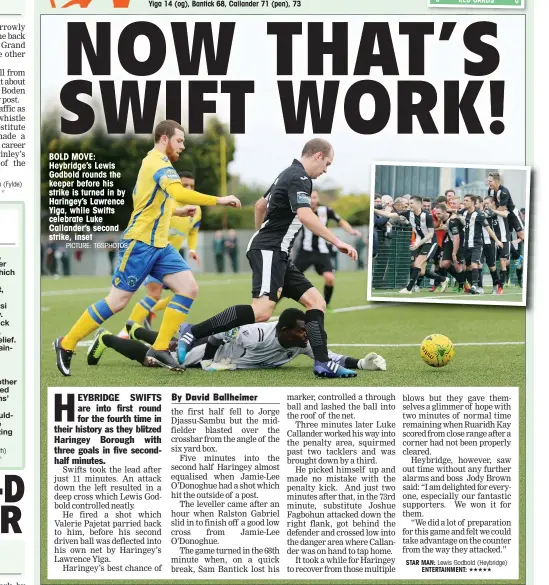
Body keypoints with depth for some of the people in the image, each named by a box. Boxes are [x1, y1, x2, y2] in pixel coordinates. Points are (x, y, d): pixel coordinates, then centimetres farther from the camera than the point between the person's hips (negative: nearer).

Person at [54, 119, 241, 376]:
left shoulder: (155, 162, 16)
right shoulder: (159, 163, -15)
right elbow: (179, 192, -33)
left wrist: (177, 211, 25)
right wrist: (219, 200, -32)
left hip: (159, 245, 10)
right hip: (139, 244, -10)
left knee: (189, 288, -5)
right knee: (117, 301, -5)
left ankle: (159, 349, -4)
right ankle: (66, 344, 9)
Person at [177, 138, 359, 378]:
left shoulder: (289, 174, 19)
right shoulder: (300, 178, -12)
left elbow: (260, 205, 31)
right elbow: (305, 215, -28)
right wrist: (336, 241, -27)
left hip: (278, 255, 11)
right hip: (269, 251, -11)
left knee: (316, 301, 4)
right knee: (262, 310, -25)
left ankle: (322, 363, -3)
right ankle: (194, 333, -22)